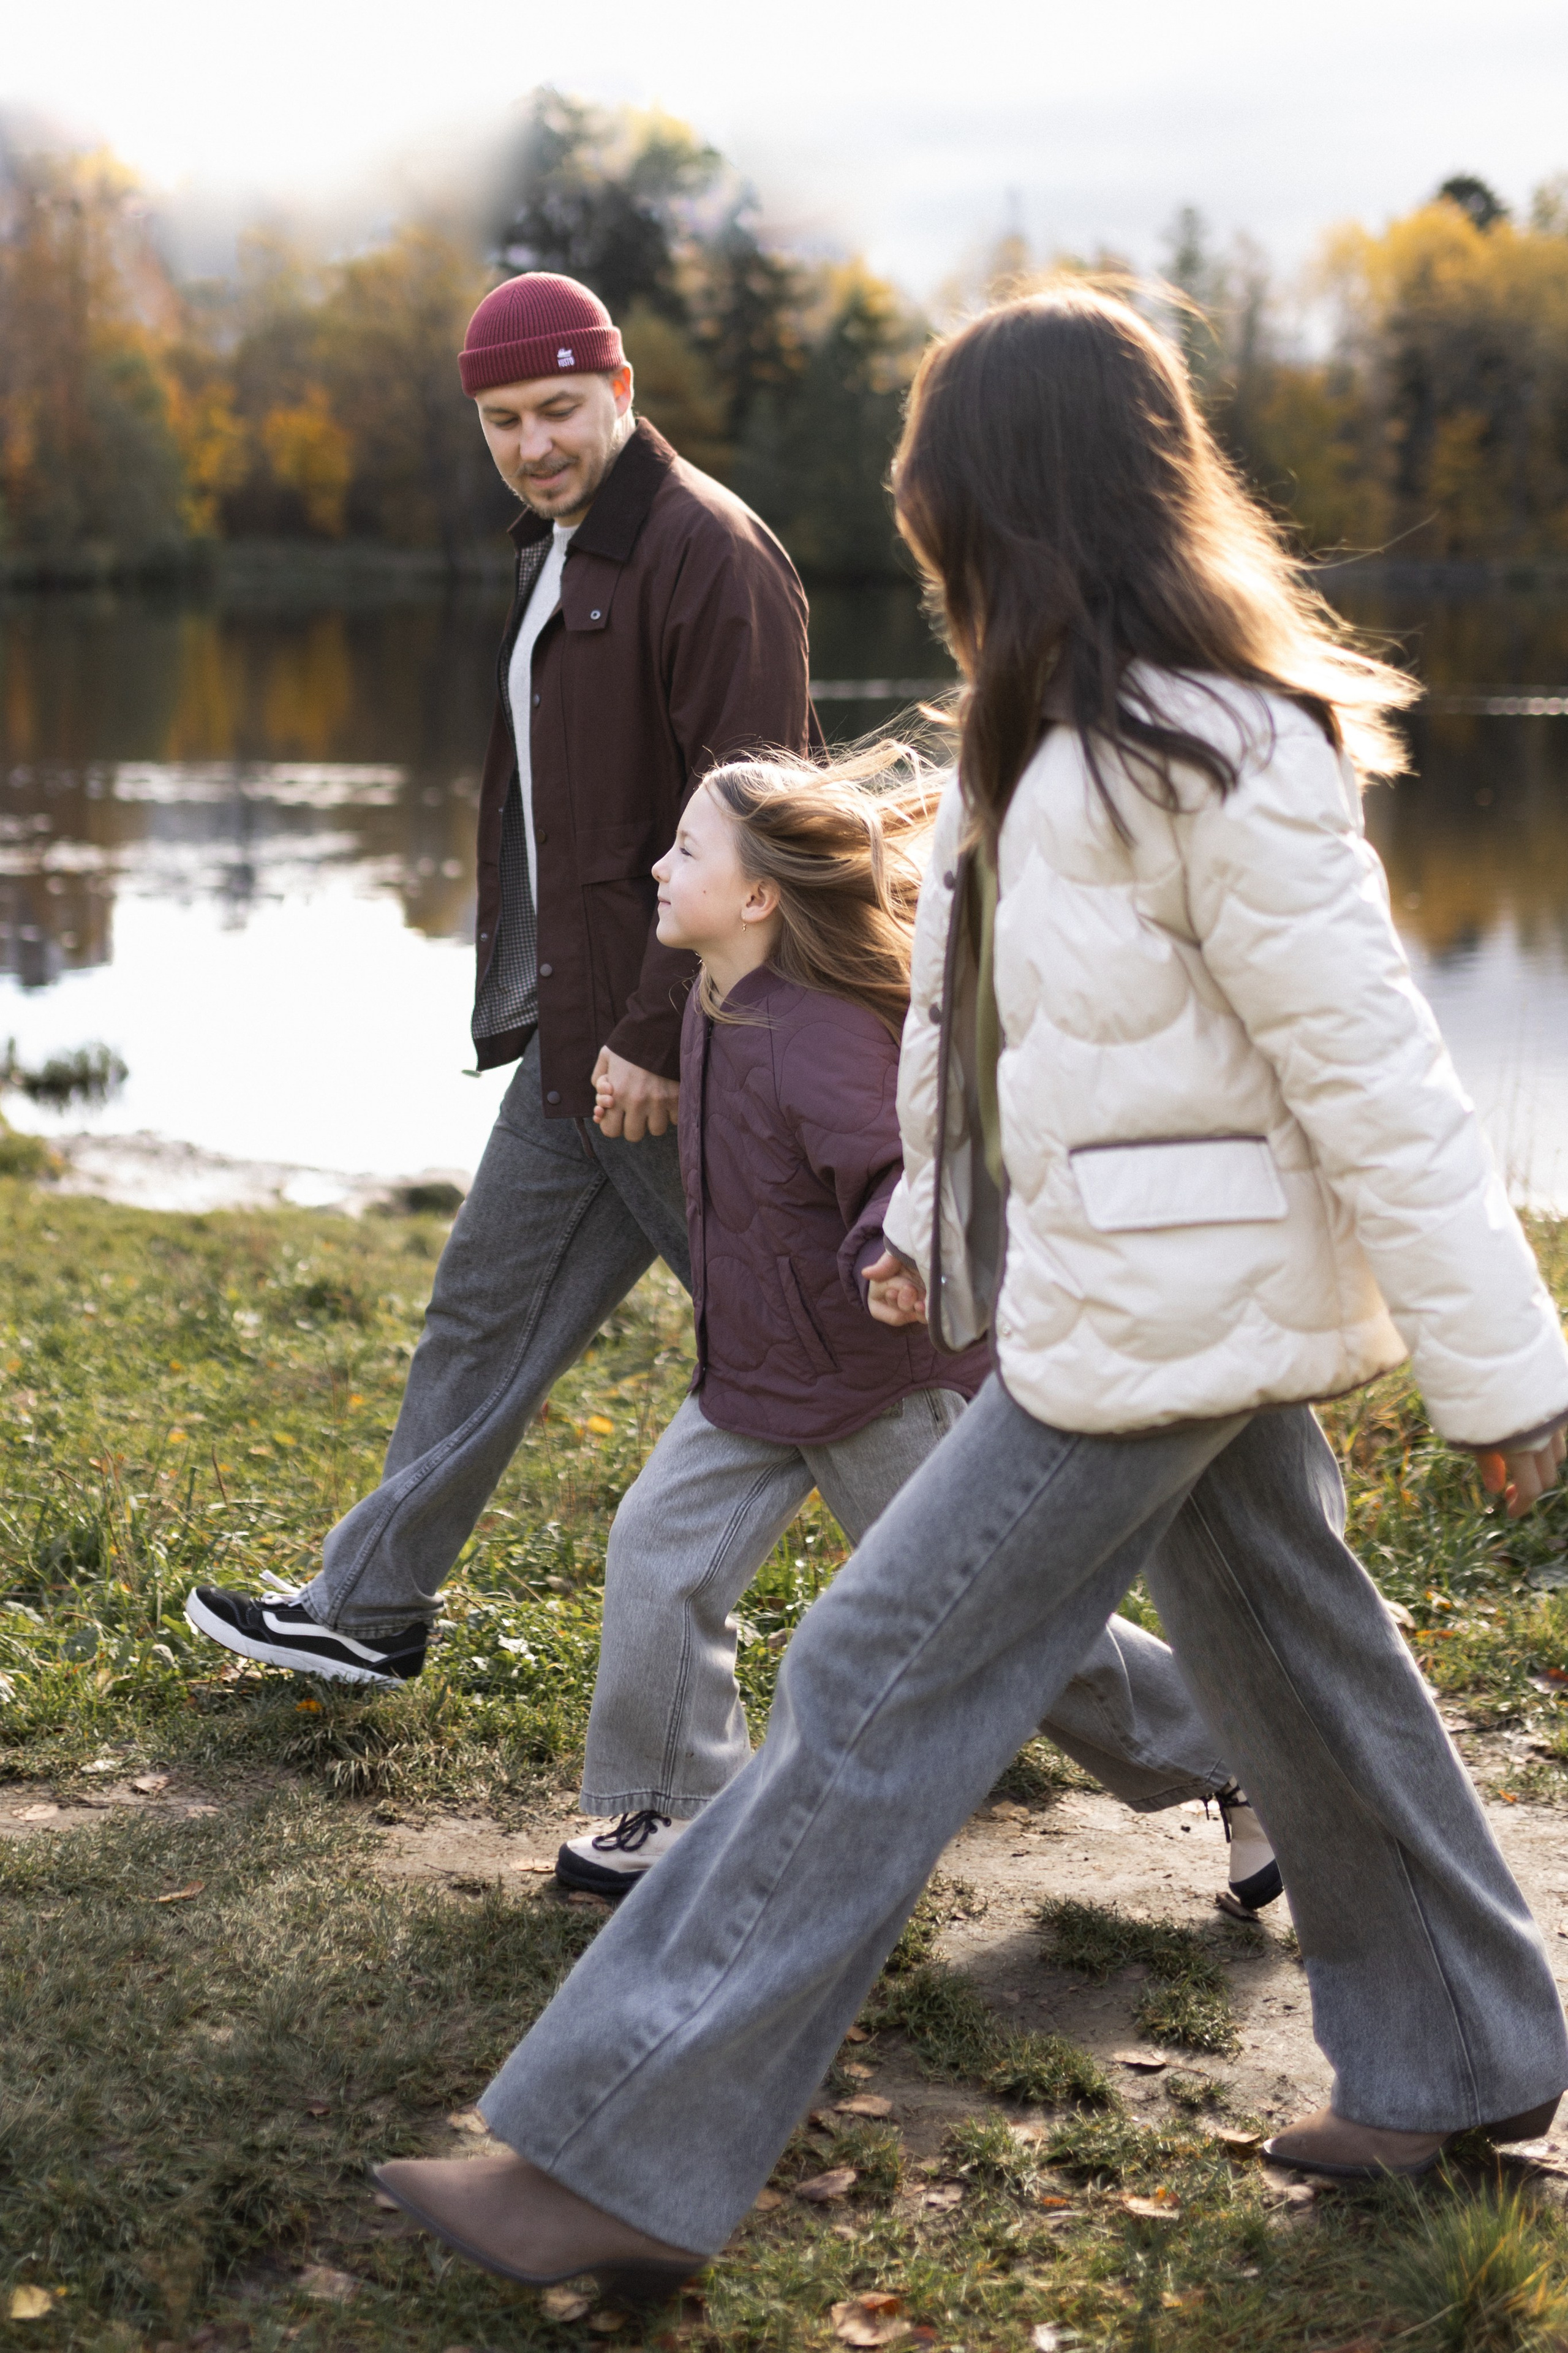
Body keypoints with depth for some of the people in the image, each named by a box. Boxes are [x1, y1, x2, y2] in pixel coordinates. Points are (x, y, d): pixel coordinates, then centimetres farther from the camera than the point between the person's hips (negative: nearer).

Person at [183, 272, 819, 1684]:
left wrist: (659, 1033, -22)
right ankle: (372, 1611, 27)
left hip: (671, 1038, -9)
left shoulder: (708, 553, -15)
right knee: (488, 1315, 16)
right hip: (574, 1032, 9)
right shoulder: (556, 551, 15)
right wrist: (577, 1014, 17)